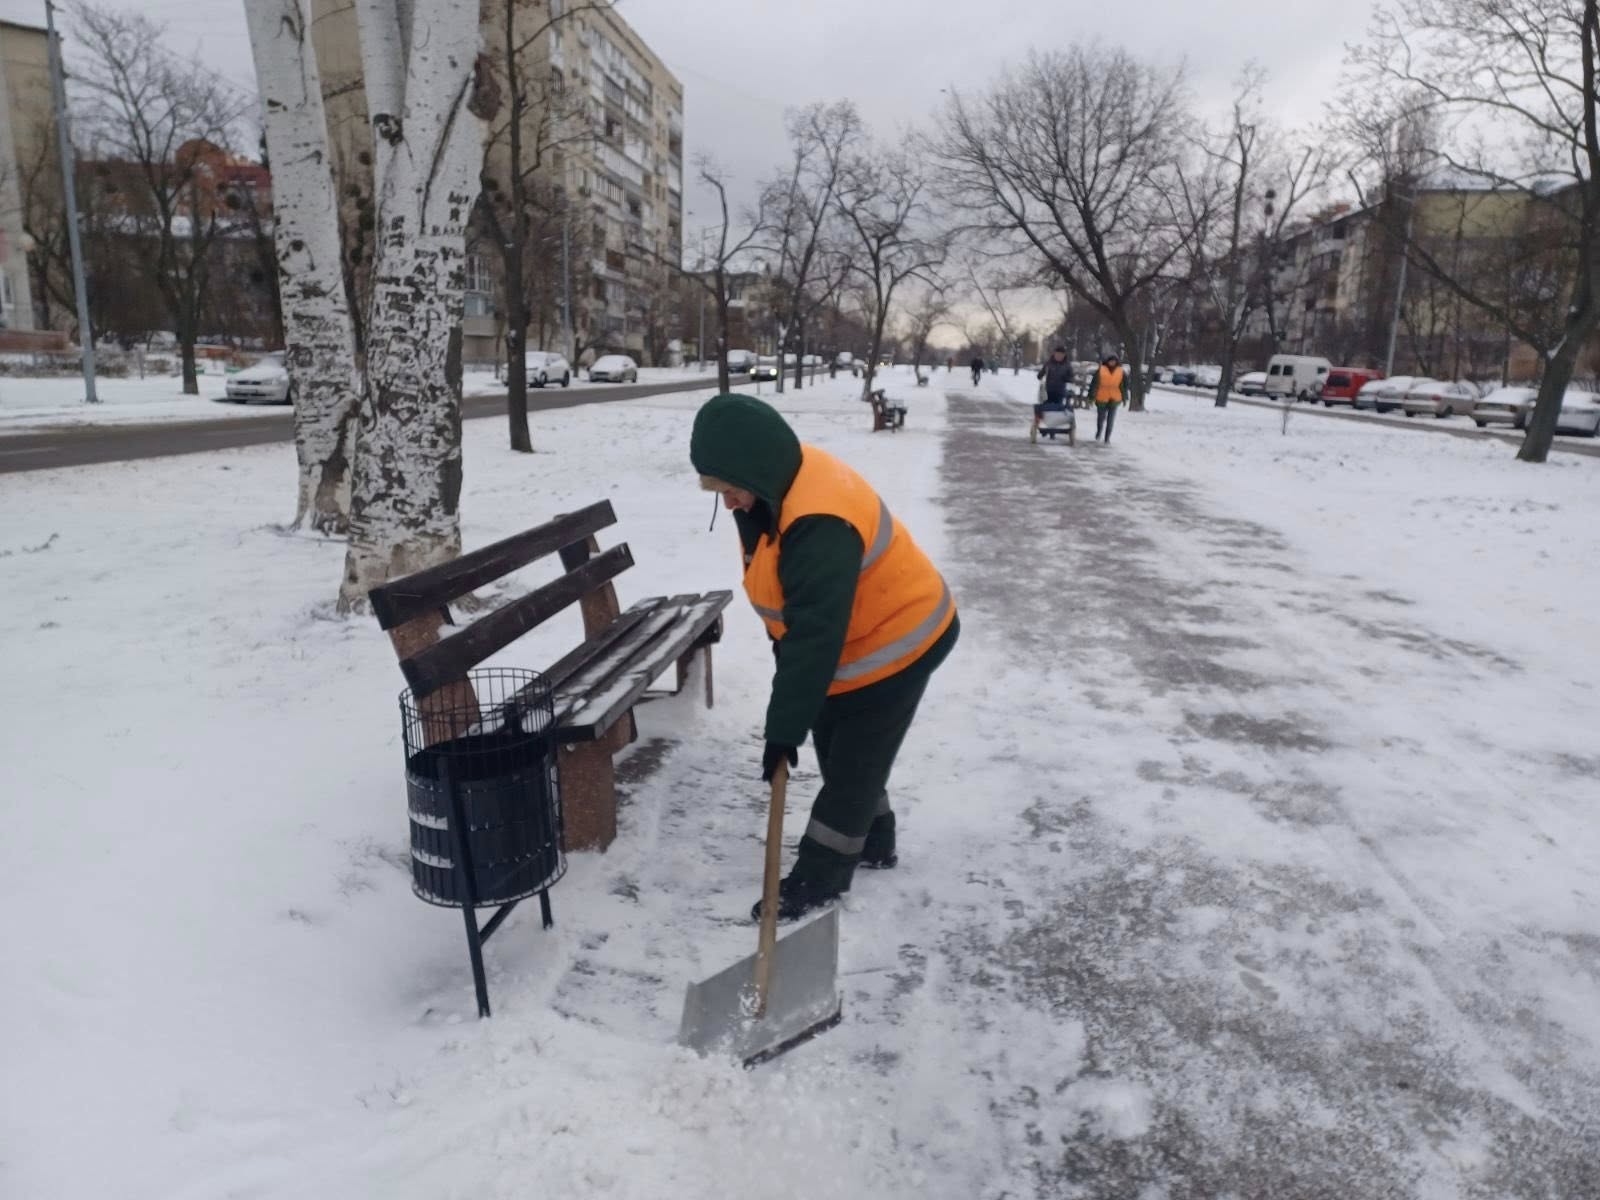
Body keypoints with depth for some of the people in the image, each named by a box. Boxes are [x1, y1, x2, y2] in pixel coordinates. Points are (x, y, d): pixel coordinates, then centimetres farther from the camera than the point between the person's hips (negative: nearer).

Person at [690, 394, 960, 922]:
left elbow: (816, 637, -36)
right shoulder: (781, 486, -6)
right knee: (840, 753, 20)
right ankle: (872, 842, 38)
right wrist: (784, 647, 11)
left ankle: (817, 880, 15)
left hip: (896, 642, -10)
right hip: (857, 639, 10)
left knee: (852, 765, 1)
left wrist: (783, 729, -30)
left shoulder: (819, 524, -38)